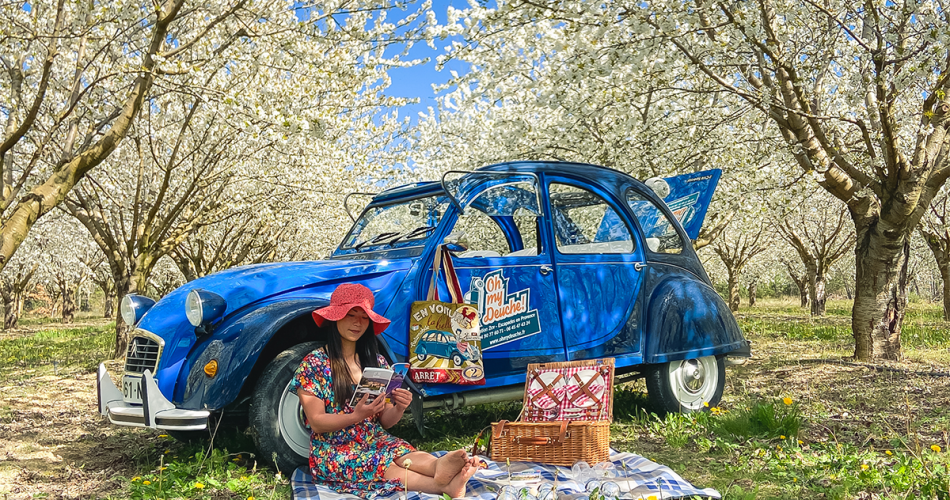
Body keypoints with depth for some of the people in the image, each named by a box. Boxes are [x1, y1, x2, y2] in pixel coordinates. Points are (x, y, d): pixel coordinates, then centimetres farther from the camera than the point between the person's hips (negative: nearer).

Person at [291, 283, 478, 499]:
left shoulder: (376, 362, 6)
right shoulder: (314, 364, -6)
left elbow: (385, 422, 5)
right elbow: (317, 423, -11)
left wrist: (399, 409, -18)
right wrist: (356, 415, -28)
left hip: (376, 442, 3)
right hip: (333, 453, -3)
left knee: (407, 455, -31)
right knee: (386, 468, -33)